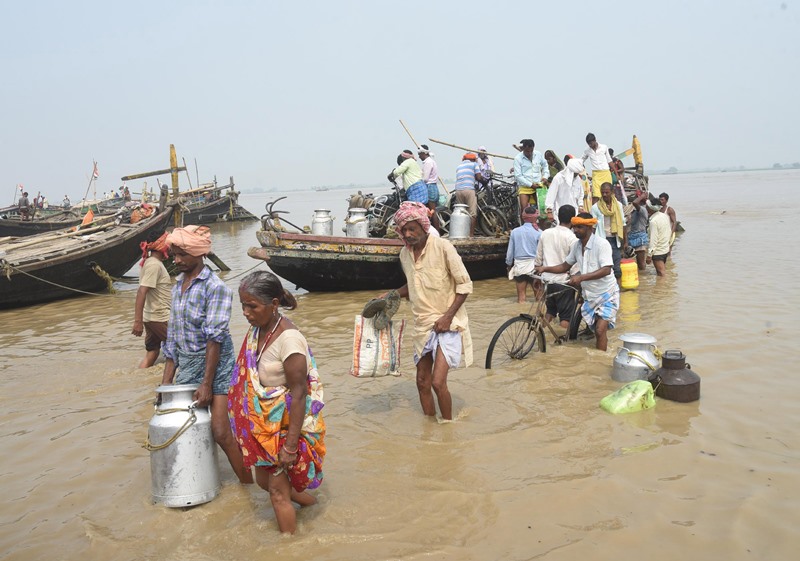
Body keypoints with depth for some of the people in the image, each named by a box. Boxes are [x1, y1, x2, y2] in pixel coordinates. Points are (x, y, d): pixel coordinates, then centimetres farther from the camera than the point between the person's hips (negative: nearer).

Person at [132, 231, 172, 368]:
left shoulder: (151, 262, 11)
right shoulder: (154, 265, -19)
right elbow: (141, 292, -26)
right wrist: (138, 321, -29)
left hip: (151, 318, 9)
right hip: (161, 319, -9)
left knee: (151, 354, 13)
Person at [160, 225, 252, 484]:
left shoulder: (215, 287, -13)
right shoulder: (178, 285, 10)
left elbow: (215, 338, -18)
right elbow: (173, 336, 14)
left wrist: (206, 384, -21)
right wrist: (166, 380, 10)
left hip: (215, 365, -7)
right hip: (186, 366, 7)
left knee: (221, 433, -11)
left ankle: (249, 485, 2)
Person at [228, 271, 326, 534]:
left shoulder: (288, 338, -27)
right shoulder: (256, 330, -3)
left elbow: (298, 393, -25)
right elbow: (249, 379, 8)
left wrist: (290, 445, -23)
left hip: (289, 422, -8)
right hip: (266, 421, 8)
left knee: (278, 491, 4)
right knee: (264, 479, 22)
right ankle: (305, 498, 47)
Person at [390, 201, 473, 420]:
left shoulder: (442, 247, -15)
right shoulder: (405, 254, 5)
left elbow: (464, 284, -11)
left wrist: (448, 316, -18)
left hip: (446, 324, -6)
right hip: (422, 325, 6)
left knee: (438, 382, -13)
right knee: (422, 382, 11)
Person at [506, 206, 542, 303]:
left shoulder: (515, 231, -1)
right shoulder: (538, 232, -9)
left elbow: (510, 251, 5)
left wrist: (508, 264, 18)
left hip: (519, 265, 2)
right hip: (534, 265, -2)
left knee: (521, 299, 9)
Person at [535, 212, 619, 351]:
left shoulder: (601, 244, -18)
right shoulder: (577, 246, 2)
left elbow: (606, 270, -28)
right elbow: (565, 266, 12)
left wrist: (581, 277, -36)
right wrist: (545, 268, -3)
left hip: (606, 294, -6)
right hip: (589, 296, 6)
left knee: (600, 330, -16)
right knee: (596, 331, 11)